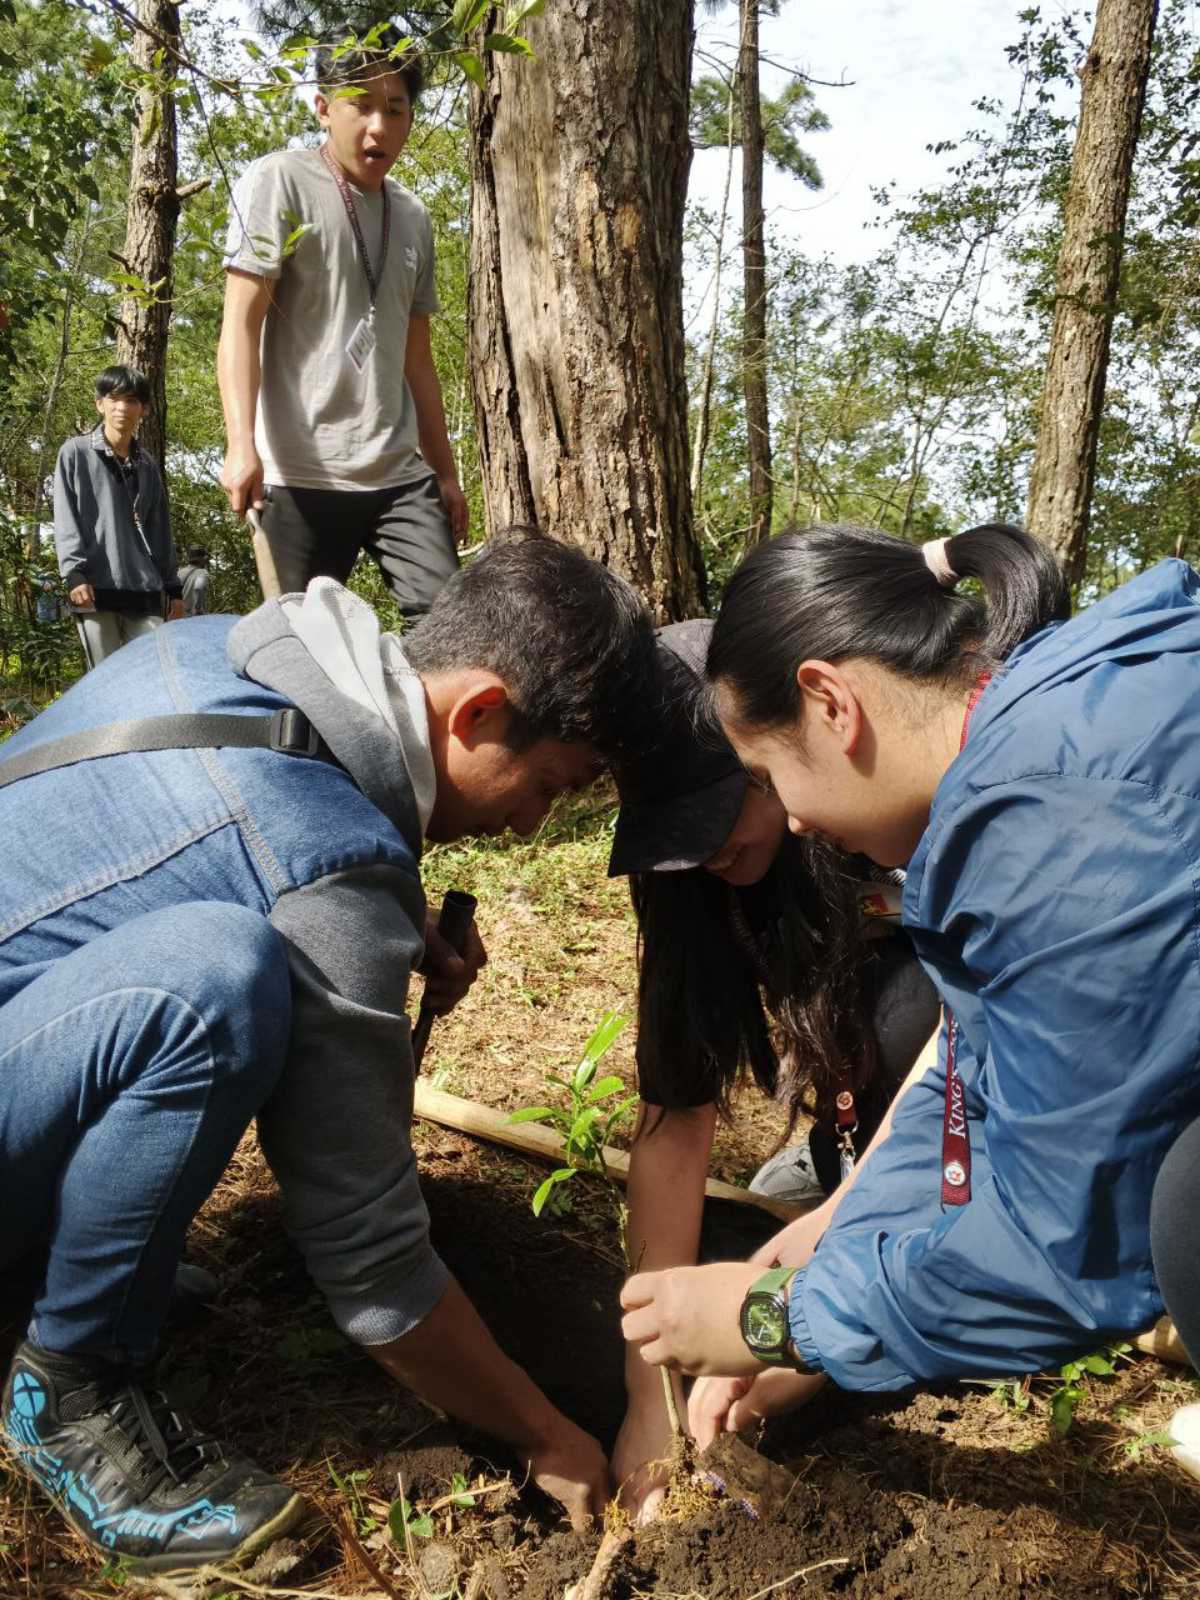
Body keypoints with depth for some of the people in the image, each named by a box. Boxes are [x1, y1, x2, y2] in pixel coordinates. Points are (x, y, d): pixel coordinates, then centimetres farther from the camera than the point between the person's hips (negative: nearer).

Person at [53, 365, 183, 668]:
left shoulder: (148, 468, 21)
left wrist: (172, 587, 15)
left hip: (145, 589, 4)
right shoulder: (76, 453, 9)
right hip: (95, 586, -3)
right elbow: (66, 519, 1)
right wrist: (74, 572, -11)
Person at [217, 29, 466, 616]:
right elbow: (241, 323, -8)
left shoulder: (413, 217, 18)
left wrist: (445, 472, 20)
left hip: (401, 475, 5)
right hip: (303, 476, -5)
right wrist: (241, 446, -22)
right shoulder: (279, 182, 1)